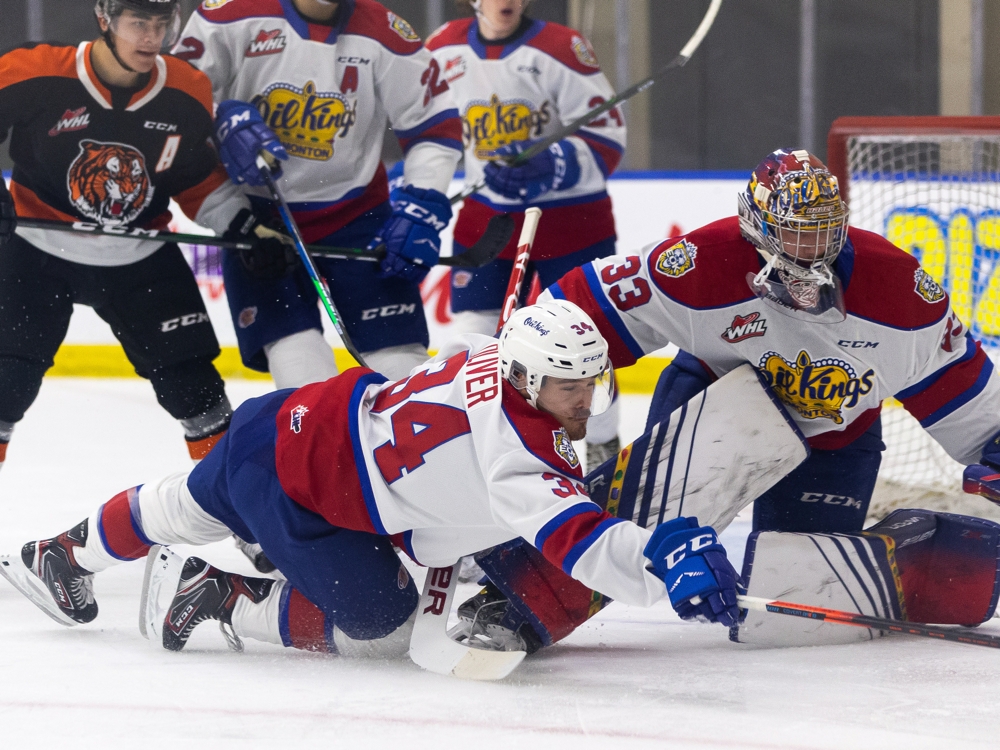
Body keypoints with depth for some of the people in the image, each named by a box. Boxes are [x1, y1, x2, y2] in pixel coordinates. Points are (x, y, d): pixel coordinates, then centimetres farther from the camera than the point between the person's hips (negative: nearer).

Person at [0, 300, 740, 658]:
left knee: (195, 506, 34)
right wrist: (670, 562, -60)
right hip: (291, 491, -9)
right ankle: (227, 599, 8)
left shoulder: (496, 355, -11)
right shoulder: (511, 459, -35)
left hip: (296, 418, 9)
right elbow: (580, 543, -47)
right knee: (381, 626, -8)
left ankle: (61, 557, 60)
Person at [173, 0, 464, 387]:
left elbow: (436, 123, -2)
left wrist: (422, 208, -12)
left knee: (396, 348, -4)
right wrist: (226, 121, -26)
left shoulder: (382, 34, -10)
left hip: (356, 211, 1)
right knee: (293, 343, -13)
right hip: (256, 214, -1)